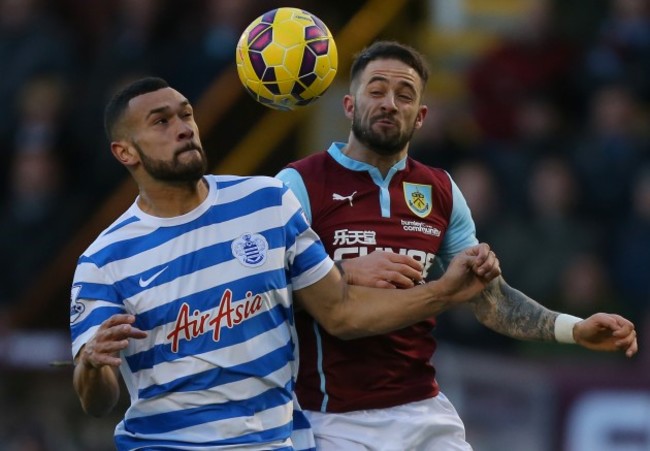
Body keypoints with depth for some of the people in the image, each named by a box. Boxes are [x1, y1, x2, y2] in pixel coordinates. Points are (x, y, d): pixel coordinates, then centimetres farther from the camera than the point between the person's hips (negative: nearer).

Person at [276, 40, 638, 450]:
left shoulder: (440, 192, 9)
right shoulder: (301, 184, -6)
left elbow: (489, 294, 9)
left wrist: (574, 329, -4)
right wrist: (346, 273, -24)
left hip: (424, 412, 4)